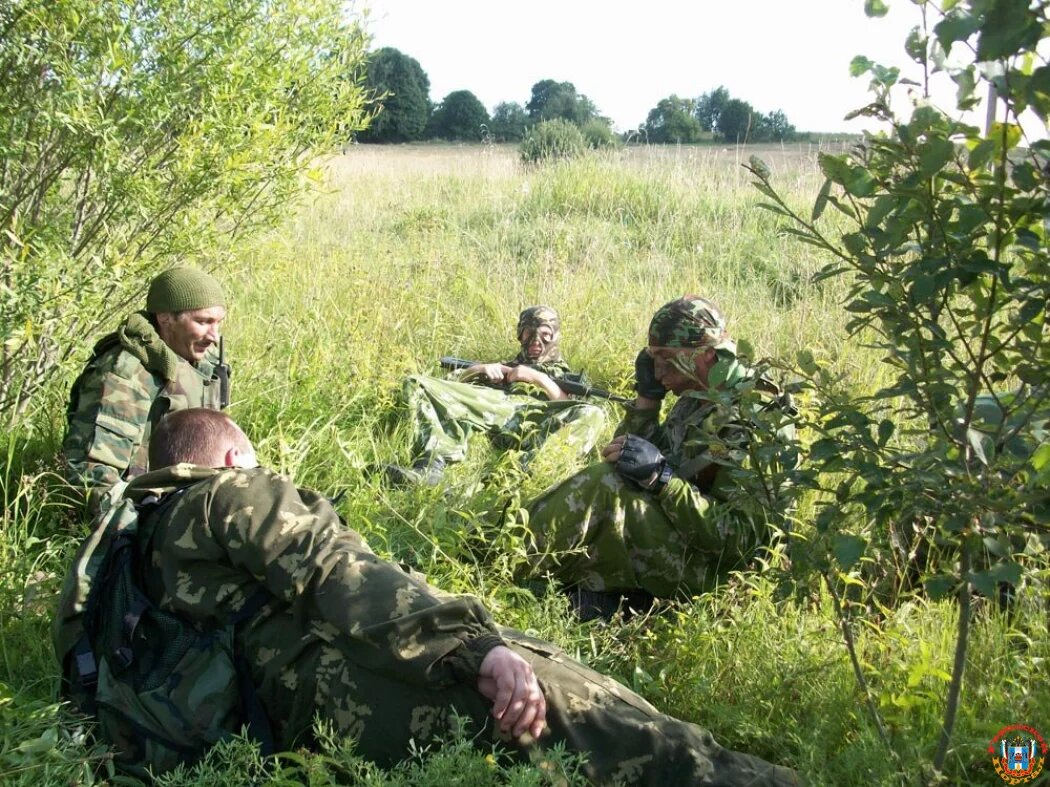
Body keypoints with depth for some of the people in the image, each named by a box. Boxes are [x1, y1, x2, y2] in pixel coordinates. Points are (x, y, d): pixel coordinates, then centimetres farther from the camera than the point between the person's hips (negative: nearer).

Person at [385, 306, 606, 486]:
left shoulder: (560, 372, 33)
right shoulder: (508, 365, 42)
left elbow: (570, 407, 11)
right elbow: (464, 379, 30)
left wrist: (538, 378, 4)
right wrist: (483, 368, 11)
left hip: (531, 417, -2)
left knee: (591, 414, -33)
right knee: (418, 384, -16)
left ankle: (524, 468, -52)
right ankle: (431, 464, -38)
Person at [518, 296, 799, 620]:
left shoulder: (758, 419, -16)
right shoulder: (695, 401, 11)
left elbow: (739, 537, -23)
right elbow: (631, 460, 18)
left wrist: (660, 477, -29)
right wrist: (647, 398, 5)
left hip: (706, 566, -10)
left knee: (604, 486, -25)